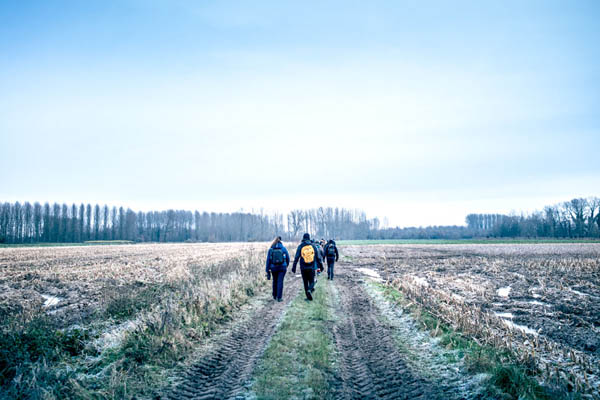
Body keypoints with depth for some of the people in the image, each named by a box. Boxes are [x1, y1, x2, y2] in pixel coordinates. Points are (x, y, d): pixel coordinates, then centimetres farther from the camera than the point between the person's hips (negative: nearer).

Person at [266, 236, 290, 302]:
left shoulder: (271, 249, -2)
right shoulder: (283, 248, -2)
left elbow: (268, 260, -3)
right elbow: (288, 258, 7)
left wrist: (268, 270, 2)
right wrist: (287, 265, 27)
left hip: (274, 268, 2)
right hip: (282, 267, -2)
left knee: (275, 281, 19)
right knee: (280, 282, -1)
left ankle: (274, 296, 30)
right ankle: (279, 297, -8)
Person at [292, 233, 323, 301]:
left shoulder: (300, 246, -3)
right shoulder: (313, 246, 0)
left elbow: (296, 258, -5)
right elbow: (318, 257, 3)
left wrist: (294, 267, 0)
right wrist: (321, 265, 12)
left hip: (303, 268, 0)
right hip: (312, 267, 0)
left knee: (305, 282, 11)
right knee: (311, 281, 11)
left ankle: (309, 297, 11)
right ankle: (309, 289, -21)